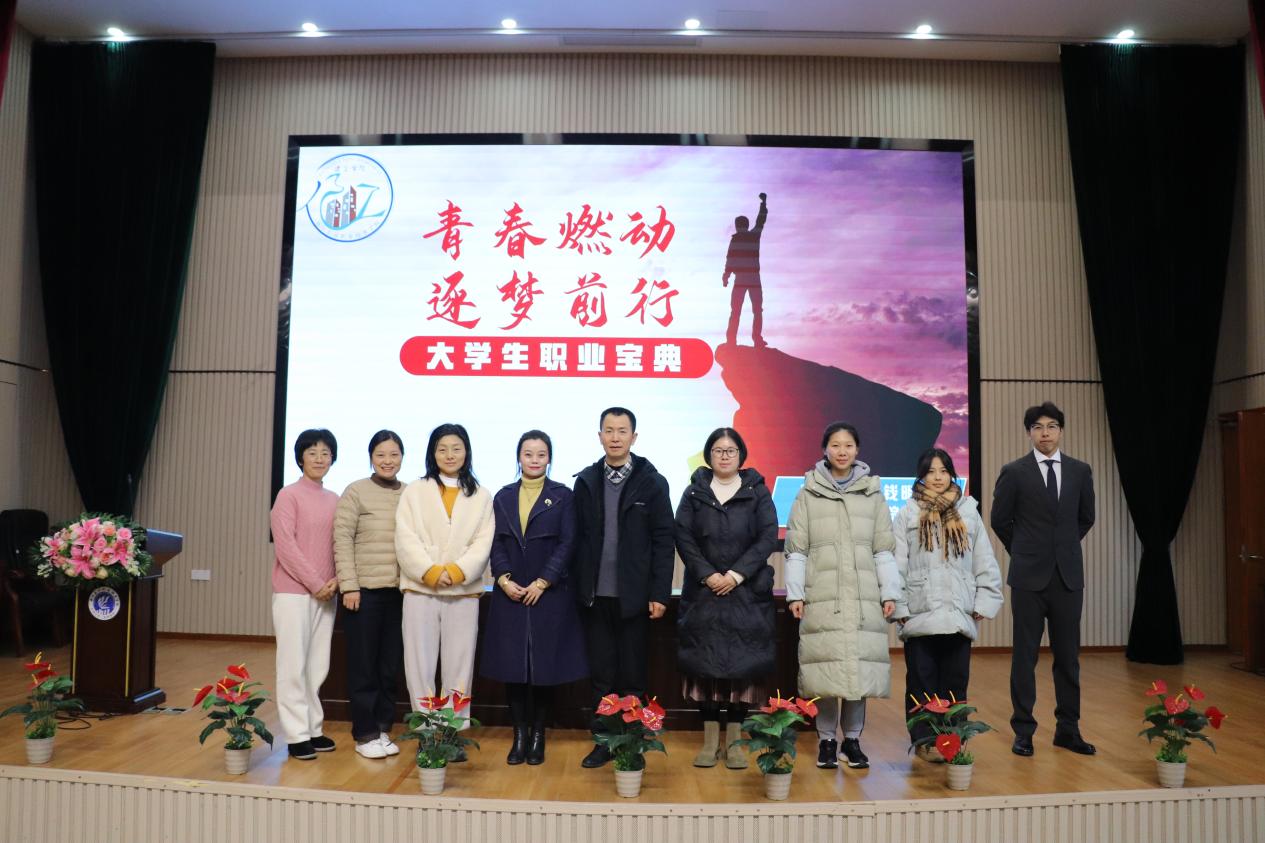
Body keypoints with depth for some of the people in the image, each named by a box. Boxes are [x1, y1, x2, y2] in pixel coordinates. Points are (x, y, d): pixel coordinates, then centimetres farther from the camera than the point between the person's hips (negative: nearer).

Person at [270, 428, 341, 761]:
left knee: (317, 665, 9)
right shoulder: (289, 495, -6)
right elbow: (285, 546, -11)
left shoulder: (334, 500, 10)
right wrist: (315, 583, -12)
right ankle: (297, 735, 5)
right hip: (294, 591, -5)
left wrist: (335, 580, -3)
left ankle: (314, 728, 17)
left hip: (325, 594, 5)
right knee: (294, 664, -1)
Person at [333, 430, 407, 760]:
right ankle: (365, 734, 16)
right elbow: (342, 540, -4)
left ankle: (383, 729, 21)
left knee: (390, 664, 9)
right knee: (363, 664, 5)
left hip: (400, 591, 3)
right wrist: (349, 586, -9)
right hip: (365, 590, -3)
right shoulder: (356, 492, -2)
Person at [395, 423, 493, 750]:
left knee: (459, 666, 2)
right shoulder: (414, 491, 9)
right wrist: (430, 572, -13)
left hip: (464, 591, 0)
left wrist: (457, 571, -13)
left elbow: (483, 543, 2)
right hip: (420, 589, 0)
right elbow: (406, 539, 0)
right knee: (420, 664, 1)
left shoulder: (481, 497, 11)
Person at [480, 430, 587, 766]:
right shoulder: (503, 497, 10)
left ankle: (538, 735, 16)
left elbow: (567, 543, -4)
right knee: (512, 665, 3)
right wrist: (504, 579, -10)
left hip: (549, 593, -2)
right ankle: (519, 735, 15)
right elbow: (496, 544, 5)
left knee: (544, 665, 2)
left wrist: (542, 582, -12)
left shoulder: (562, 496, 2)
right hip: (509, 593, 2)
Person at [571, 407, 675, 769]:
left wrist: (659, 594, -8)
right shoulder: (586, 481, 6)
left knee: (632, 675, 7)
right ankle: (603, 741, 20)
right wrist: (577, 586, 0)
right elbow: (578, 538, 5)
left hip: (634, 595, -2)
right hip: (595, 595, 2)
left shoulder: (652, 482, -2)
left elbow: (663, 541, -3)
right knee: (601, 674, 9)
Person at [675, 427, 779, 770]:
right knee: (705, 663, 0)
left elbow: (768, 537, -2)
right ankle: (710, 741, 10)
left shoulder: (757, 491, 6)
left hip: (747, 592, 0)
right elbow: (683, 536, 0)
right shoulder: (695, 491, 8)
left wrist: (736, 574, -12)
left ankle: (734, 742, 10)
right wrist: (707, 575, -12)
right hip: (703, 591, 1)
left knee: (742, 663, 0)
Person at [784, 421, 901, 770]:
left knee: (860, 666, 1)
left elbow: (884, 548, 9)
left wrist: (890, 593, 3)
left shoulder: (872, 494, 9)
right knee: (827, 667, -2)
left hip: (863, 596, 2)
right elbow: (796, 549, 3)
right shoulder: (808, 494, 4)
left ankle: (852, 738, 16)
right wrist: (795, 594, -2)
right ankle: (827, 739, 12)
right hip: (822, 595, -1)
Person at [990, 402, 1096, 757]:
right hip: (1029, 577, -3)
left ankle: (1068, 729, 20)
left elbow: (1086, 518, 19)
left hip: (1068, 576, 3)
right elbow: (999, 519, 5)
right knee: (1025, 655, 3)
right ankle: (1023, 731, 12)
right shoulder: (1014, 472, -3)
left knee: (1068, 655, 8)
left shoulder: (1080, 471, 6)